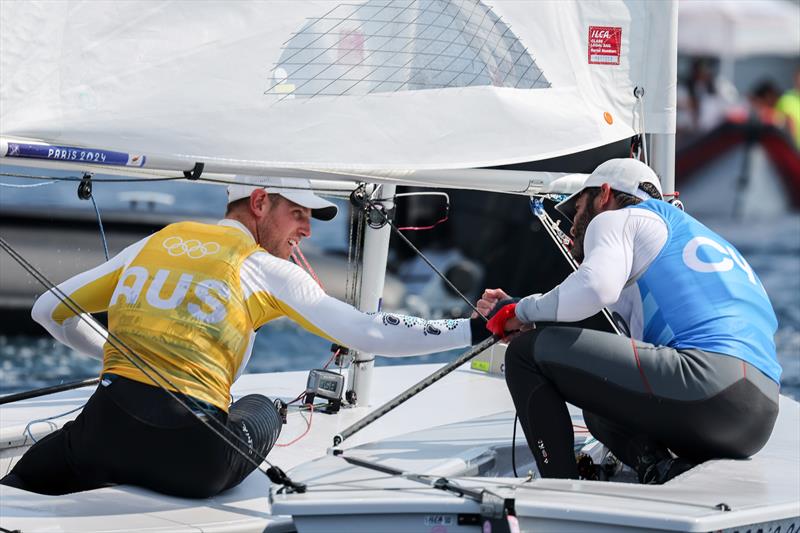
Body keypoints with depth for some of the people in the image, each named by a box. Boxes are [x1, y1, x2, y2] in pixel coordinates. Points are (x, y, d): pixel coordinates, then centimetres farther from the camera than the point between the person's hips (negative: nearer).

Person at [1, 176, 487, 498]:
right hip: (194, 461, -2)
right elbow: (374, 334, -1)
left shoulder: (152, 244, 16)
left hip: (106, 432, 2)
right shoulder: (269, 272, 5)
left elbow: (50, 312, 22)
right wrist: (476, 328, 4)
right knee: (262, 408, 30)